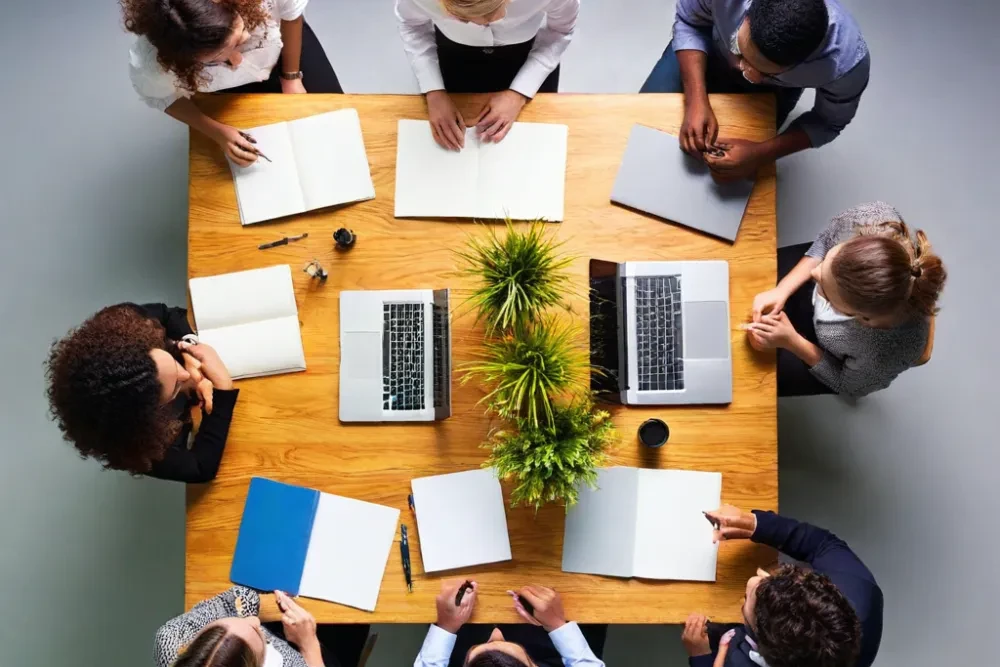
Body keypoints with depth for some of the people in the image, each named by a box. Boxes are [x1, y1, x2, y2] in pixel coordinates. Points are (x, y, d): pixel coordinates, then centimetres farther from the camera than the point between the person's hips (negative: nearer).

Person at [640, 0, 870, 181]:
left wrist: (760, 154, -35)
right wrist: (696, 102, -34)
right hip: (713, 46, 1)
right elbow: (688, 23, -21)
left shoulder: (847, 62, -42)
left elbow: (829, 122, -19)